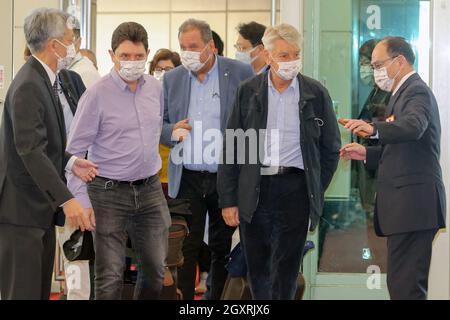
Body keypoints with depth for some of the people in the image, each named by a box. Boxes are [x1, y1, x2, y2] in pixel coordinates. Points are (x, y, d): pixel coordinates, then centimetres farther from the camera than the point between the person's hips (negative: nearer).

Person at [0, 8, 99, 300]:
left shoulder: (43, 79, 12)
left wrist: (69, 162, 5)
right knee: (24, 291, -6)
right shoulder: (29, 86, -20)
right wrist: (66, 200, -33)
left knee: (41, 289, 14)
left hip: (40, 206, 10)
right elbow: (30, 150, -28)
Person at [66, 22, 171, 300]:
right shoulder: (97, 95, -11)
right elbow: (75, 152, -11)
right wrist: (81, 201, -16)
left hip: (150, 190, 5)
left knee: (156, 270, 10)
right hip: (110, 193, -5)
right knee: (110, 276, -4)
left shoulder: (156, 88, 5)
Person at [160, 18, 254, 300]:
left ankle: (218, 298, 21)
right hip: (187, 179, 1)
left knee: (223, 247, 10)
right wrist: (172, 132, -12)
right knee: (186, 248, 1)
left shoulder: (240, 74, -3)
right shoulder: (172, 79, 6)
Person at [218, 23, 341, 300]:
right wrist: (228, 199, -1)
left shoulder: (316, 94, 3)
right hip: (253, 191, 1)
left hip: (294, 190, -1)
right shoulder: (248, 92, 4)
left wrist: (316, 191, 6)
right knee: (257, 269, 8)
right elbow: (231, 148, 4)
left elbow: (331, 147, 11)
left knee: (285, 272, -2)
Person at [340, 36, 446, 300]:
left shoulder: (417, 91, -9)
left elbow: (413, 127, -31)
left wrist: (374, 128, -46)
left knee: (404, 284, -14)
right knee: (405, 281, 14)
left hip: (414, 201, -11)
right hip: (406, 203, 11)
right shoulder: (405, 92, 23)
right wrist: (367, 154, 14)